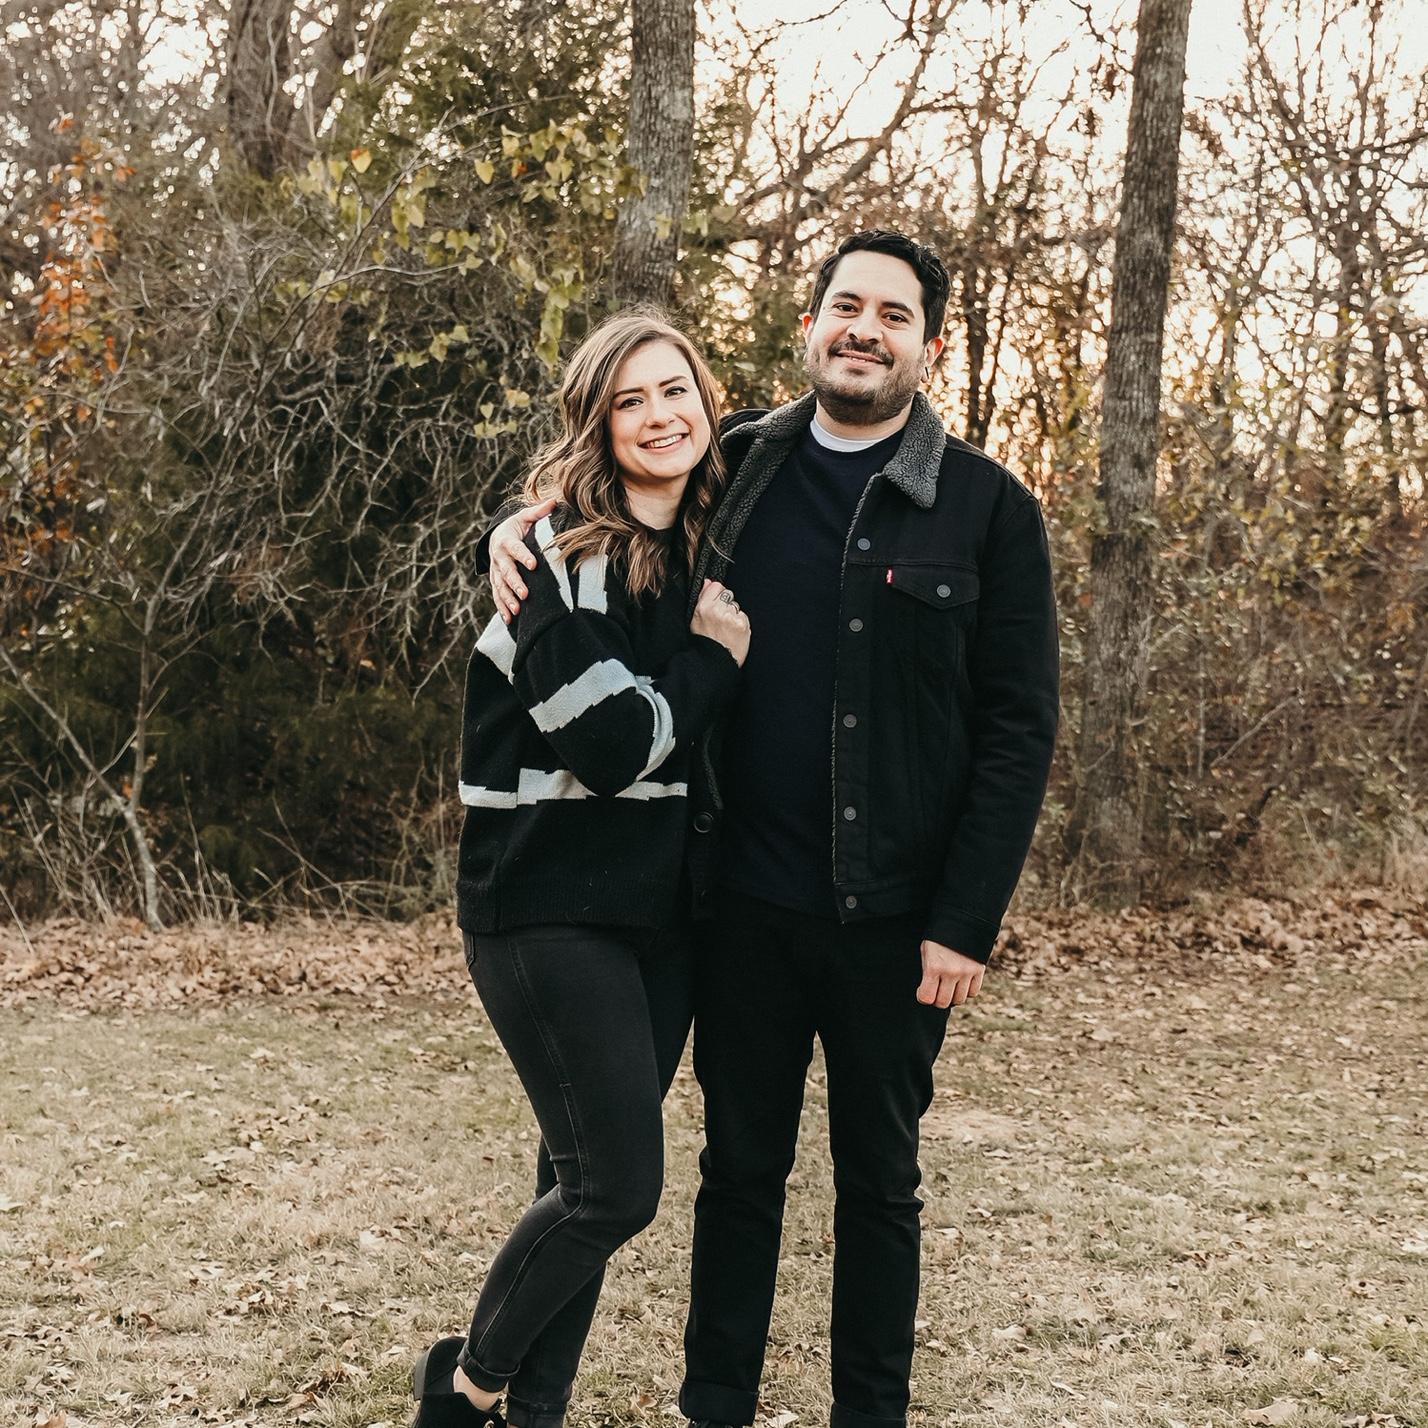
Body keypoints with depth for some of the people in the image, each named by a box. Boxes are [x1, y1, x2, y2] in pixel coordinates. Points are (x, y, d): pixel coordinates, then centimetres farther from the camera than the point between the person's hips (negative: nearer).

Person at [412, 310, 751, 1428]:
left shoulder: (710, 546, 10)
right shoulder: (560, 552, -13)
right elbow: (612, 744, -20)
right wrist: (717, 655, -9)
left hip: (662, 905, 7)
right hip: (552, 905, -7)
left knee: (588, 1179, 11)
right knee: (617, 1183, -8)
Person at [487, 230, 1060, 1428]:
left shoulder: (990, 510, -4)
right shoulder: (734, 469, 4)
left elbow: (1018, 731, -6)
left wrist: (968, 922, -12)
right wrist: (520, 530, -4)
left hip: (894, 916, -2)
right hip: (746, 900, 2)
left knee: (879, 1180, 13)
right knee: (740, 1166, 13)